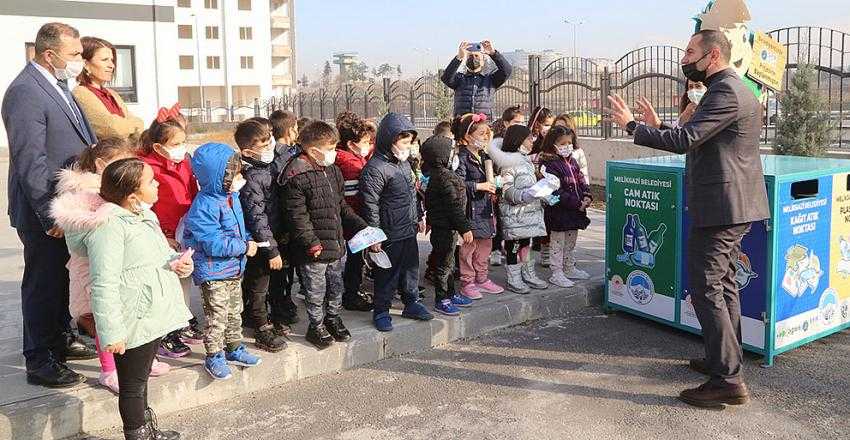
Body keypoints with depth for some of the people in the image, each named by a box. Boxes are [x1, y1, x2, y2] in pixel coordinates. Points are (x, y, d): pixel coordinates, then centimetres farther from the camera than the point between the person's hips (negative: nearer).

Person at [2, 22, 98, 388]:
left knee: (62, 278, 20)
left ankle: (61, 340, 37)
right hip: (44, 212, -9)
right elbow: (30, 162, -22)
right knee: (42, 284, 2)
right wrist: (52, 215, -23)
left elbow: (84, 142, 19)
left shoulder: (58, 86, 11)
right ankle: (39, 362, 14)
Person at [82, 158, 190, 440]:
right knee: (132, 386, 6)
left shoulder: (143, 216, 10)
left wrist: (178, 262, 1)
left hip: (153, 316, 10)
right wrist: (111, 333, -25)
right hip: (133, 322, -10)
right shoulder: (109, 226, -20)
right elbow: (104, 286, -23)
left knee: (141, 378, 25)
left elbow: (162, 252, 24)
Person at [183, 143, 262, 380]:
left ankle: (234, 348, 35)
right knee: (217, 316, 2)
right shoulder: (204, 206, -25)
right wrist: (244, 247, -22)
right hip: (213, 273, -9)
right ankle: (214, 357, 16)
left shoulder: (232, 196, 5)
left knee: (235, 312, 20)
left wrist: (248, 239, -2)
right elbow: (213, 243, -28)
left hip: (235, 269, 9)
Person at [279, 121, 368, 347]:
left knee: (336, 286, 21)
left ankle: (333, 317, 42)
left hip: (337, 244, 7)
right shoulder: (296, 177, -18)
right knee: (316, 291, 9)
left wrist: (362, 227, 10)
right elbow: (298, 217, -19)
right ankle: (316, 326, 27)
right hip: (314, 251, -7)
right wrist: (313, 244, -22)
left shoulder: (333, 171, 8)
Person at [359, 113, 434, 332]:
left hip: (409, 231, 8)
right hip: (390, 235, -8)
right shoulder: (375, 169, -19)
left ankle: (412, 303, 34)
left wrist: (419, 217, 24)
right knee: (387, 274, 4)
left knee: (411, 269, 19)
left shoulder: (404, 162, 10)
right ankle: (381, 311, 18)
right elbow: (370, 205, -20)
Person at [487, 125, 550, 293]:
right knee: (514, 245, 1)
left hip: (529, 211, 9)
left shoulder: (526, 160, 14)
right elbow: (508, 192, -19)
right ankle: (513, 280, 10)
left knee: (526, 244, 16)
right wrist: (530, 194, -26)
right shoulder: (508, 162, -15)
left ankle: (529, 275, 26)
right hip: (515, 214, -8)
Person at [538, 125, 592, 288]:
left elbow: (581, 181, 15)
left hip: (576, 211, 8)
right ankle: (556, 274, 10)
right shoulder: (549, 164, -17)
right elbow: (555, 191, -22)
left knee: (570, 242, 20)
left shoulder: (572, 161, 11)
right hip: (558, 212, -8)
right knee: (557, 244, 2)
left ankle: (570, 269, 33)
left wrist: (587, 196, -5)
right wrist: (576, 203, -22)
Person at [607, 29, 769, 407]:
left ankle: (728, 380, -6)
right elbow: (696, 141, 20)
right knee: (723, 284, 18)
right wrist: (657, 127, 15)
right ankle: (725, 361, 30)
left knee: (705, 288, -9)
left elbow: (686, 139, -24)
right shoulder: (733, 89, 19)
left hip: (719, 207, -11)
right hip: (733, 206, 11)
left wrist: (632, 126, -16)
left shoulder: (726, 91, -15)